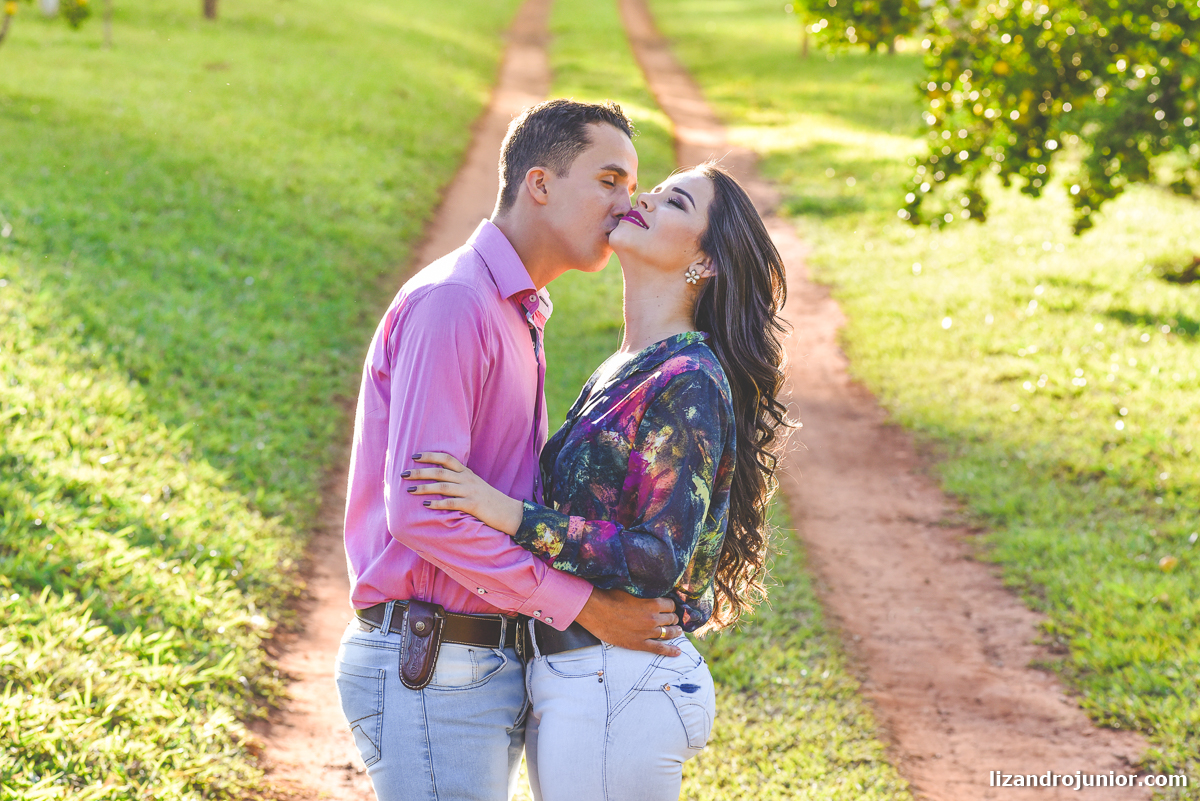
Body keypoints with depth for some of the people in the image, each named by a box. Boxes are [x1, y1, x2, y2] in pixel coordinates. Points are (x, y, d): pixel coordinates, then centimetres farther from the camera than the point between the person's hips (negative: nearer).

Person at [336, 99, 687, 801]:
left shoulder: (518, 319, 19)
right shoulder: (450, 302, -14)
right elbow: (420, 509, -23)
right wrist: (584, 605, -18)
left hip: (492, 662, 10)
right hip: (430, 669, -10)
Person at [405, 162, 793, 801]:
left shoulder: (690, 381, -15)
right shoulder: (625, 369, 13)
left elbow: (662, 560, -21)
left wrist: (513, 516, -25)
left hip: (617, 691, -9)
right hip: (566, 680, 9)